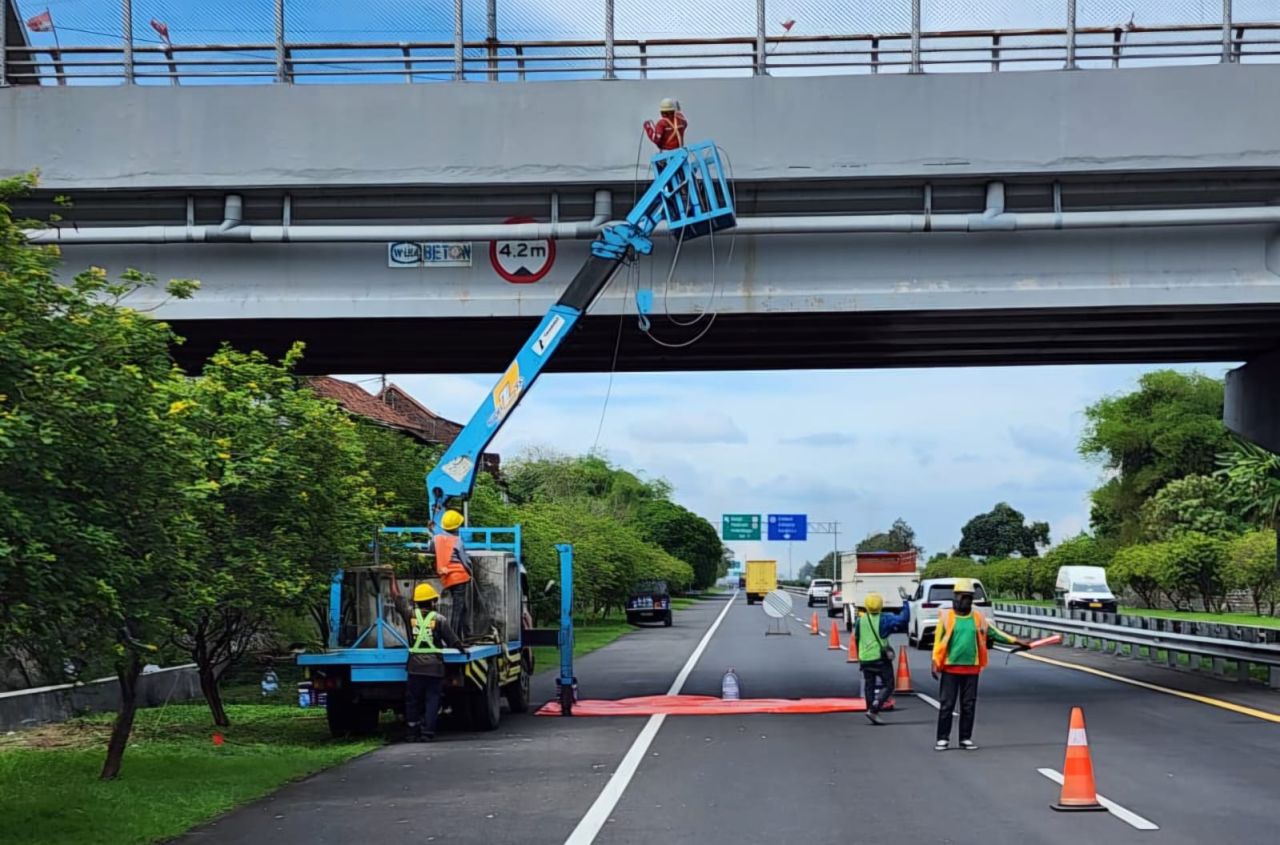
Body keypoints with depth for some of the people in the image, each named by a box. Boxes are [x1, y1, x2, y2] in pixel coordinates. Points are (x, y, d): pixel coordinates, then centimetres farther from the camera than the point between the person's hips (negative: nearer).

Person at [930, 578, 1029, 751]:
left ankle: (966, 738, 16)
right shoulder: (946, 616, -1)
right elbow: (938, 640, -1)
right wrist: (935, 663, -6)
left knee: (969, 705, 7)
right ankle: (943, 739, 6)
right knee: (946, 704, -1)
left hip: (971, 668, 3)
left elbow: (994, 633, 11)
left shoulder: (978, 618, 7)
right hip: (950, 668, -3)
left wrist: (1016, 641, 7)